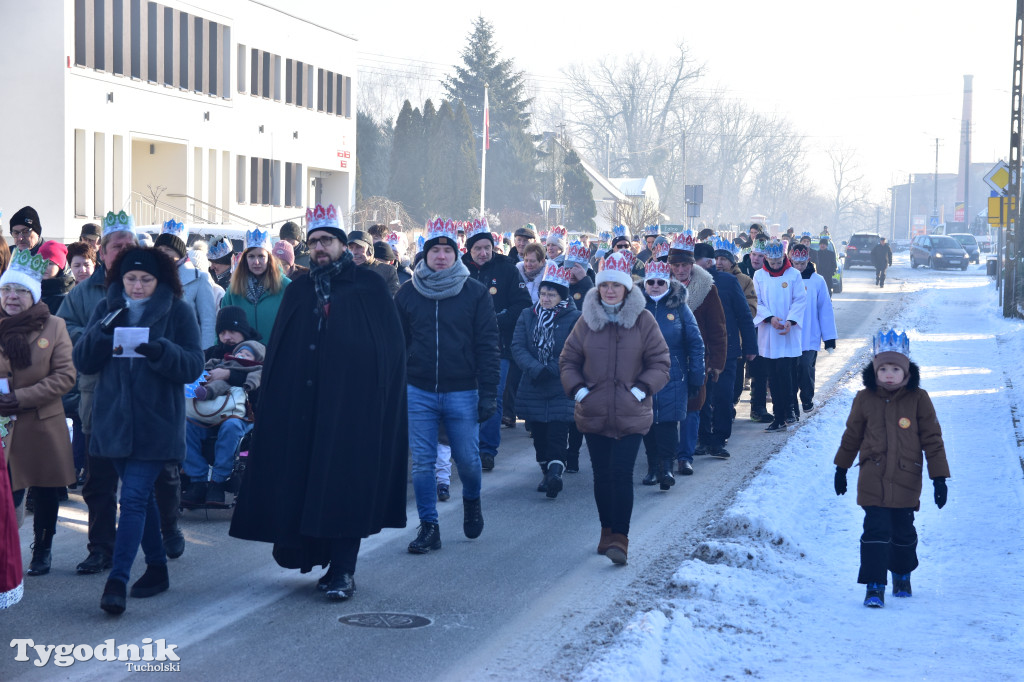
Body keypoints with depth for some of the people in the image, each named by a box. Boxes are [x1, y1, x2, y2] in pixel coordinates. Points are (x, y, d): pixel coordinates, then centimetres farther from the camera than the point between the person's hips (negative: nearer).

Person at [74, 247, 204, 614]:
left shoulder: (178, 312, -2)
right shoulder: (106, 309, 8)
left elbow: (193, 365, -7)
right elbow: (83, 361, 1)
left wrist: (161, 352, -26)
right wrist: (104, 330, -16)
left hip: (156, 423, -4)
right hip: (115, 420, 4)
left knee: (134, 497, -12)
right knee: (142, 496, 14)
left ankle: (117, 581, -17)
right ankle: (157, 568, 27)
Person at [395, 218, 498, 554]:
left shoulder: (475, 293, -1)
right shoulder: (407, 293, 4)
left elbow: (488, 346, -2)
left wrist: (489, 394, -7)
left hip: (462, 392, -1)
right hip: (418, 393, 1)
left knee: (468, 460, 6)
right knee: (422, 463, 1)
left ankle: (471, 500, 36)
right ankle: (429, 527, 11)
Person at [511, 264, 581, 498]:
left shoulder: (575, 318, -3)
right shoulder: (527, 316, 8)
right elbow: (517, 347, -2)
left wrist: (552, 370, -19)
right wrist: (536, 369, -17)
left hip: (562, 389, -4)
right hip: (533, 388, 4)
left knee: (557, 433, -10)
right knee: (538, 434, 7)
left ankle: (555, 472, -11)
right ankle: (547, 473, 14)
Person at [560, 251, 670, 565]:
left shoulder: (643, 321, -1)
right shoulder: (587, 321, 5)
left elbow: (660, 362, 2)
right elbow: (568, 360, 12)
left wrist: (642, 388, -10)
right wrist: (577, 388, -2)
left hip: (631, 415, -3)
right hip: (593, 415, 3)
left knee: (621, 474, -12)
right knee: (602, 476, 9)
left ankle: (619, 537, -10)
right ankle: (607, 530, 24)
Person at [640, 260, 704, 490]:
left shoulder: (679, 308, 2)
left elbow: (695, 344, 3)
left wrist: (696, 377, -2)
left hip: (672, 376, -2)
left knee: (668, 421, -10)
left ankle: (666, 466, -7)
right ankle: (653, 466, 13)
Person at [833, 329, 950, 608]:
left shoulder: (918, 399, -4)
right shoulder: (864, 399, -1)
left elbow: (932, 439, 0)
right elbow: (852, 435, 13)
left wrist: (939, 478, -3)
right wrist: (841, 468, 21)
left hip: (906, 480, 0)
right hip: (873, 479, 0)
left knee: (903, 532, 13)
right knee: (875, 531, -8)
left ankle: (902, 575, 37)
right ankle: (874, 587, -5)